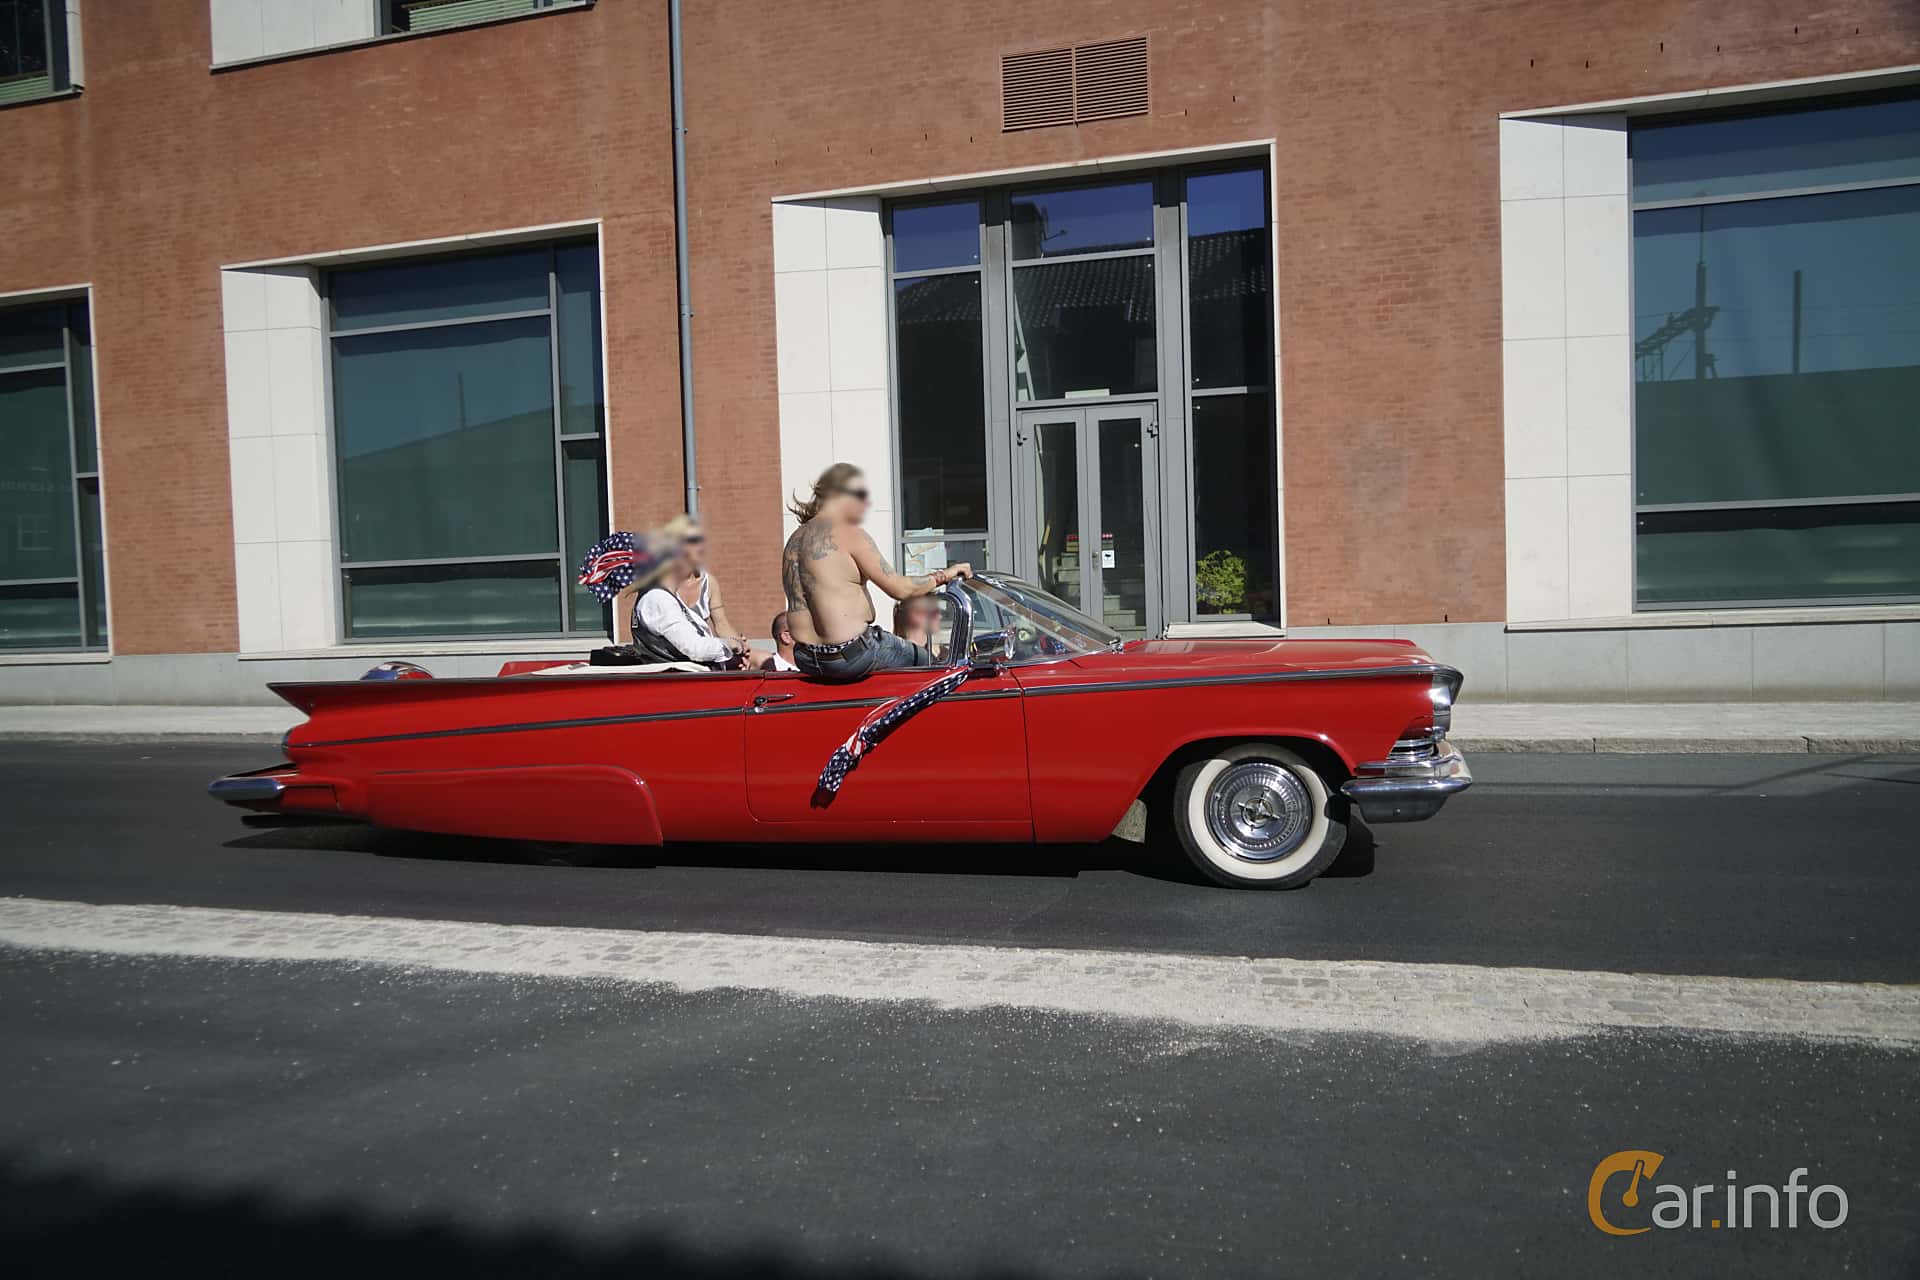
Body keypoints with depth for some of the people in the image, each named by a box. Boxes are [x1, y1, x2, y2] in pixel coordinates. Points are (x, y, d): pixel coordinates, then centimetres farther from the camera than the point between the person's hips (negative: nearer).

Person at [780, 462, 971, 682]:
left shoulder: (794, 539, 11)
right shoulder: (850, 535, -13)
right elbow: (899, 588, -13)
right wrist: (943, 576, 2)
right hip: (849, 657, -8)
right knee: (925, 661, 12)